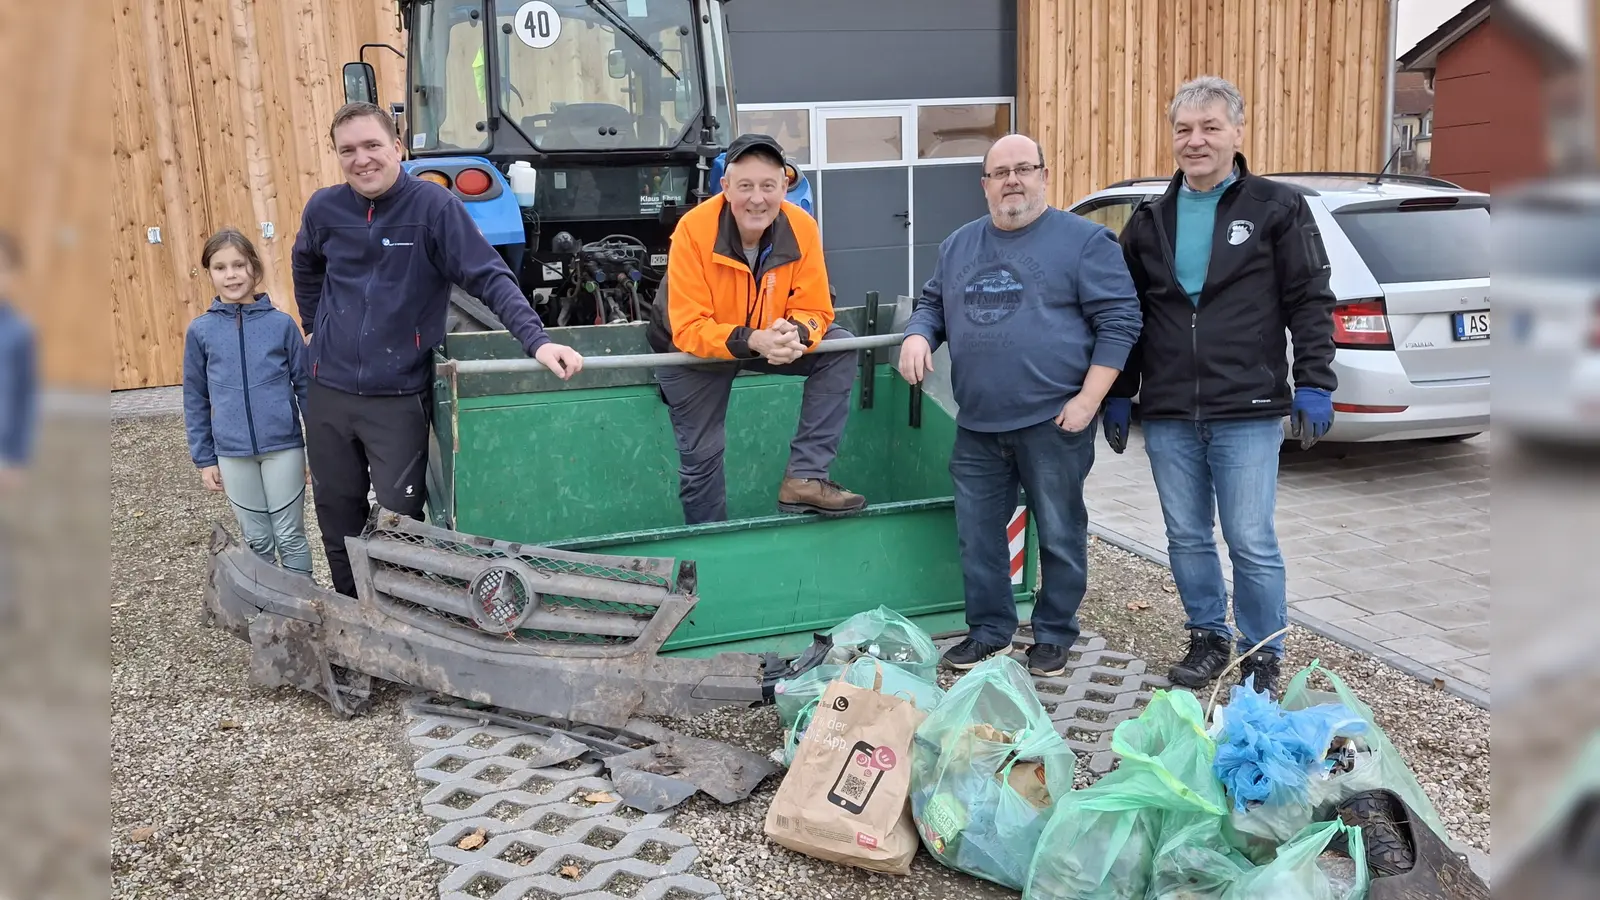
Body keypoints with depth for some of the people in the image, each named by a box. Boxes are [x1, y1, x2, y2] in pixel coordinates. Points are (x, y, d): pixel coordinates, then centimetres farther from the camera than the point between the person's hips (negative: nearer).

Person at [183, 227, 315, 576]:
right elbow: (196, 400, 7)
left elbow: (306, 386, 1)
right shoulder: (200, 330, 0)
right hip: (233, 454, 2)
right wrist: (204, 459, 7)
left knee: (290, 537, 7)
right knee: (257, 540, 13)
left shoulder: (281, 323, -4)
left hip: (283, 447, -2)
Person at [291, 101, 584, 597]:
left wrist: (536, 338, -31)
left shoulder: (433, 204, -12)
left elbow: (490, 277, -18)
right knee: (336, 515, 15)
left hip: (399, 396, -4)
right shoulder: (323, 208, 1)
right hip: (328, 391, 4)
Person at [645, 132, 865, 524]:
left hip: (771, 341, 3)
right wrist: (752, 341, -46)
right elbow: (688, 329, -32)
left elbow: (814, 310, -16)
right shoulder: (694, 230, -31)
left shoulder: (802, 228, -22)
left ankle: (804, 477, -17)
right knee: (700, 455, 2)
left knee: (841, 348, -17)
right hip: (694, 348, -3)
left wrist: (796, 335, -40)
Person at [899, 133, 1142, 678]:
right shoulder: (959, 245, 13)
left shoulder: (1084, 240, -4)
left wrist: (1088, 399, -14)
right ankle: (989, 631, 27)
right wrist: (918, 335, -2)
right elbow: (932, 303, 22)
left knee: (1059, 535, 7)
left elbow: (1119, 321, -7)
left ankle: (1054, 635, 23)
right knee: (977, 536, 11)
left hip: (1053, 423, -5)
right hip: (977, 427, 5)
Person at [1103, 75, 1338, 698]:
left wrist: (1314, 385, -9)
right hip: (1167, 416, 4)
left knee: (1252, 543, 0)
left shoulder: (1277, 208, 1)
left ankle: (1263, 657, 17)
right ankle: (1208, 639, 29)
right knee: (1186, 539, 12)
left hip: (1247, 414, -4)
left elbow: (1311, 302, -1)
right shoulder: (1148, 221, 12)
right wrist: (1118, 395, 13)